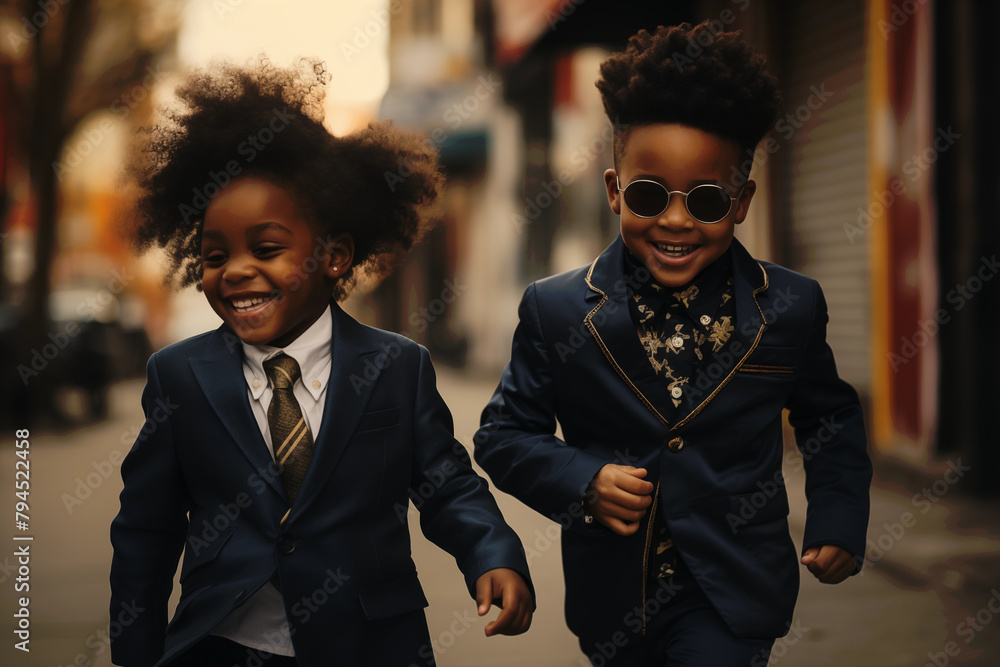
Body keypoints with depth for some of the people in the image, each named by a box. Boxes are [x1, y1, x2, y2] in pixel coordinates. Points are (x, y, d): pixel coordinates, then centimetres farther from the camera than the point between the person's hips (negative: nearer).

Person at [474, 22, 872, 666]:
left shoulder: (792, 307, -6)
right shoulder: (556, 310, -9)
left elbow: (831, 418, 10)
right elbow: (506, 434, -2)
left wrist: (839, 517, -1)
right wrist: (581, 483, -19)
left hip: (733, 595, -1)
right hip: (614, 594, 1)